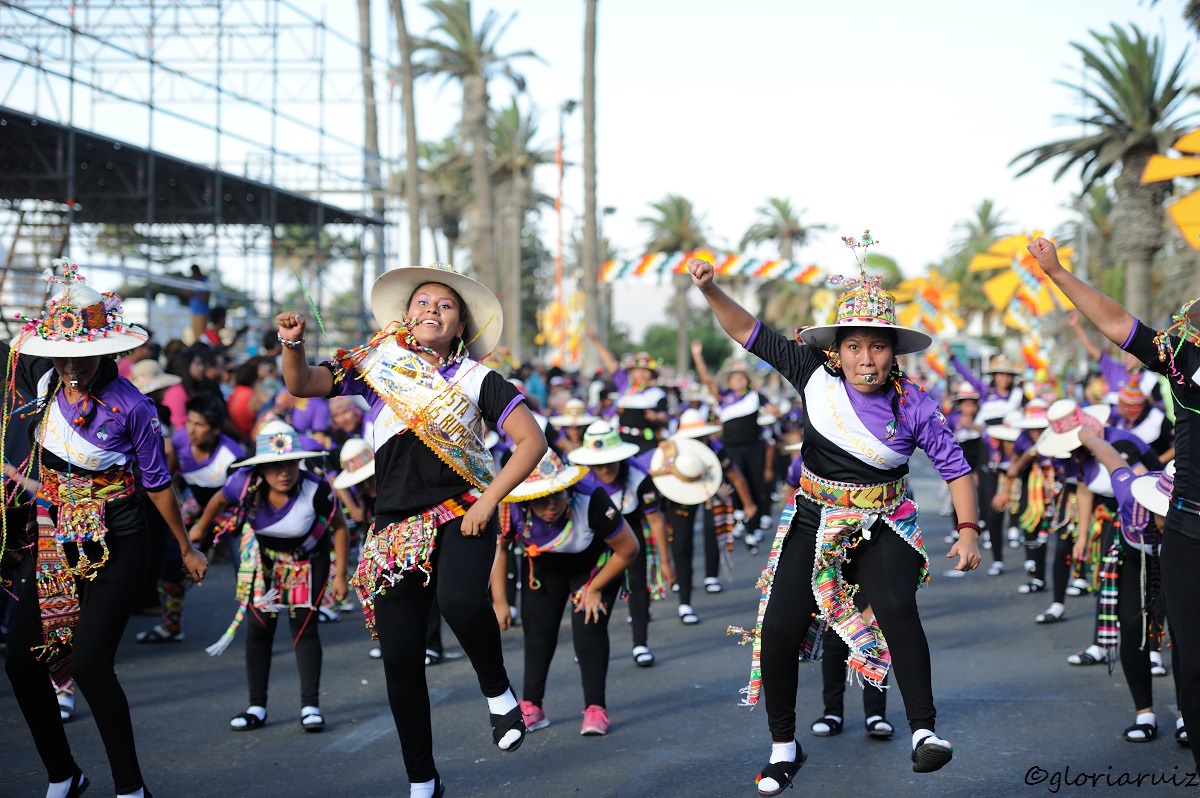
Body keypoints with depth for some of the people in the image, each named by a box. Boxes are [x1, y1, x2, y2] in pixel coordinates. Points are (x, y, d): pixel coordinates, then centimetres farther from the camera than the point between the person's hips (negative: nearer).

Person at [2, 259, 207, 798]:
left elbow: (157, 484, -5)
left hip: (117, 550, -6)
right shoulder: (45, 381, -3)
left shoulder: (130, 406, -16)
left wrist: (186, 550, 3)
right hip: (54, 542, 6)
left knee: (90, 663, -17)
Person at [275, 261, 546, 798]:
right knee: (400, 658, 2)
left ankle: (497, 692, -6)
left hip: (461, 517, -3)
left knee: (459, 600, -35)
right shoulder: (379, 366, 10)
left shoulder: (476, 378, 2)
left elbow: (531, 441, -2)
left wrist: (489, 500, -12)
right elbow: (301, 385, 8)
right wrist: (293, 344, -13)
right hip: (396, 526, 3)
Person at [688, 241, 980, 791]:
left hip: (883, 528, -2)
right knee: (779, 629, -5)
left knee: (896, 607, -30)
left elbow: (954, 466, -5)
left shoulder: (913, 406, -10)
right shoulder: (816, 377, -7)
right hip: (814, 522, 2)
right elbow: (750, 333, -3)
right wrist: (711, 291, -16)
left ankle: (924, 731, -23)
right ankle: (784, 747, 15)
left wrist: (968, 530, -14)